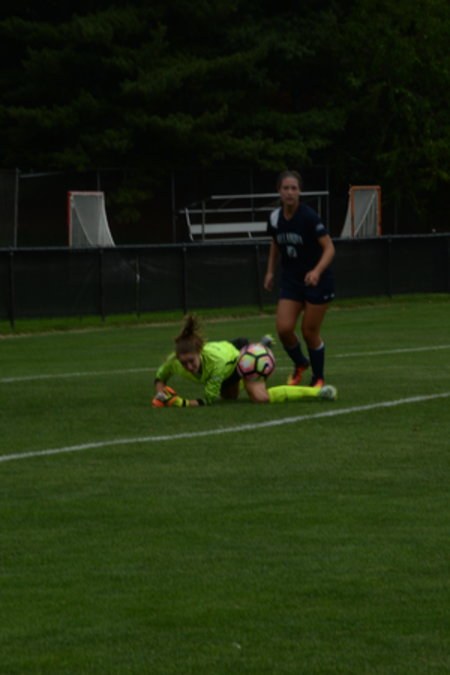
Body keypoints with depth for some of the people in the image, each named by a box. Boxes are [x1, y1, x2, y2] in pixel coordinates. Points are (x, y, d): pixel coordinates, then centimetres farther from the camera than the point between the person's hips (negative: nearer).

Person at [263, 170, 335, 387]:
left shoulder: (309, 217, -20)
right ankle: (299, 364, 22)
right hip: (291, 280, 4)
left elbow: (329, 248, -21)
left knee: (310, 332, 0)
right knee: (283, 328, -8)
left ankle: (318, 378, 22)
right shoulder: (275, 218, -2)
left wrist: (317, 271, -35)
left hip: (316, 280, -4)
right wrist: (270, 271, 10)